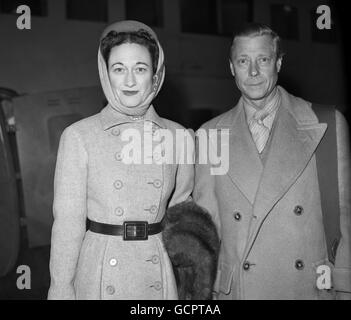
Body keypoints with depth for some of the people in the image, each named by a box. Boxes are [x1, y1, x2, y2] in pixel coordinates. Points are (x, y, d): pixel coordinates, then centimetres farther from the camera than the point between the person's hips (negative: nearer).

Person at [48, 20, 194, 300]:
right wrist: (61, 289, -8)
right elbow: (67, 223, -7)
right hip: (100, 274, -2)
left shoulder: (178, 137, -2)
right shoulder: (78, 137, -8)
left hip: (160, 276, 2)